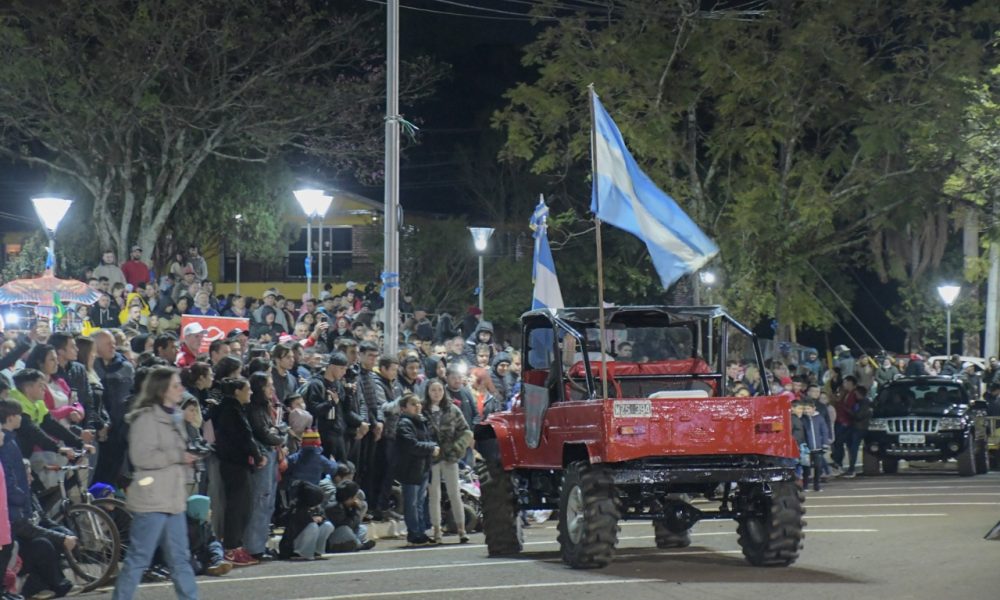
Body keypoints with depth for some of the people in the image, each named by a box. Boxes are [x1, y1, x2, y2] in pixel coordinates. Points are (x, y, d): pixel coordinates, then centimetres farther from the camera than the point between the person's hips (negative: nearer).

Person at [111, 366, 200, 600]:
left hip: (174, 499, 9)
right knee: (138, 559, -4)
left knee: (180, 558, 11)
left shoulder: (174, 416, 16)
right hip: (152, 500, -9)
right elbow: (141, 457, -21)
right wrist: (179, 456, -18)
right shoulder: (146, 417, -12)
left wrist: (188, 459, 11)